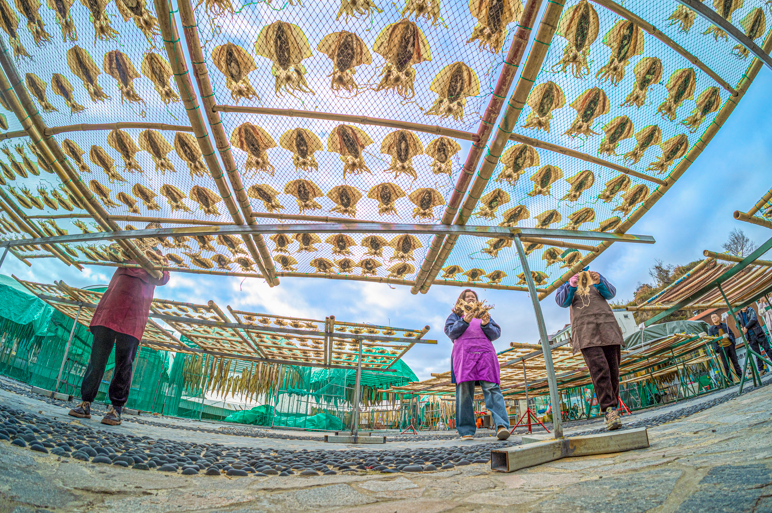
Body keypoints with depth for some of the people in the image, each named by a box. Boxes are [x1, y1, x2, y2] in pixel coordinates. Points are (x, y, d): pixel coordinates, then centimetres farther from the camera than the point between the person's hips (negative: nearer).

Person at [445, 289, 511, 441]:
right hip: (463, 353, -1)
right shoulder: (455, 315, 24)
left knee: (492, 388, -14)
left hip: (485, 352, 2)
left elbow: (496, 334, 18)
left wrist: (486, 324, -3)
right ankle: (466, 431, -10)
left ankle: (501, 426, -25)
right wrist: (464, 321, -9)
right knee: (464, 390, -10)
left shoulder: (484, 315, 30)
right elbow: (450, 332, 7)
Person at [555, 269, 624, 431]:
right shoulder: (566, 283, 13)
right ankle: (609, 411, -19)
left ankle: (614, 409, 14)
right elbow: (562, 301, -4)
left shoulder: (595, 276, 17)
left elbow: (610, 294, 2)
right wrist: (571, 285, -23)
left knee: (613, 369, 2)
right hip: (585, 331, -3)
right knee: (599, 369, -18)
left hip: (607, 327, 3)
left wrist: (599, 282, -20)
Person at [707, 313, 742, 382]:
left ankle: (740, 376, 24)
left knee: (735, 362, 11)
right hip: (722, 348, -3)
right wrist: (717, 348, -13)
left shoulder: (724, 325, 9)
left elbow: (731, 333, 12)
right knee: (726, 365, 2)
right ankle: (730, 380, 9)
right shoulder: (710, 329, -2)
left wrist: (733, 342, 0)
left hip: (730, 345, 3)